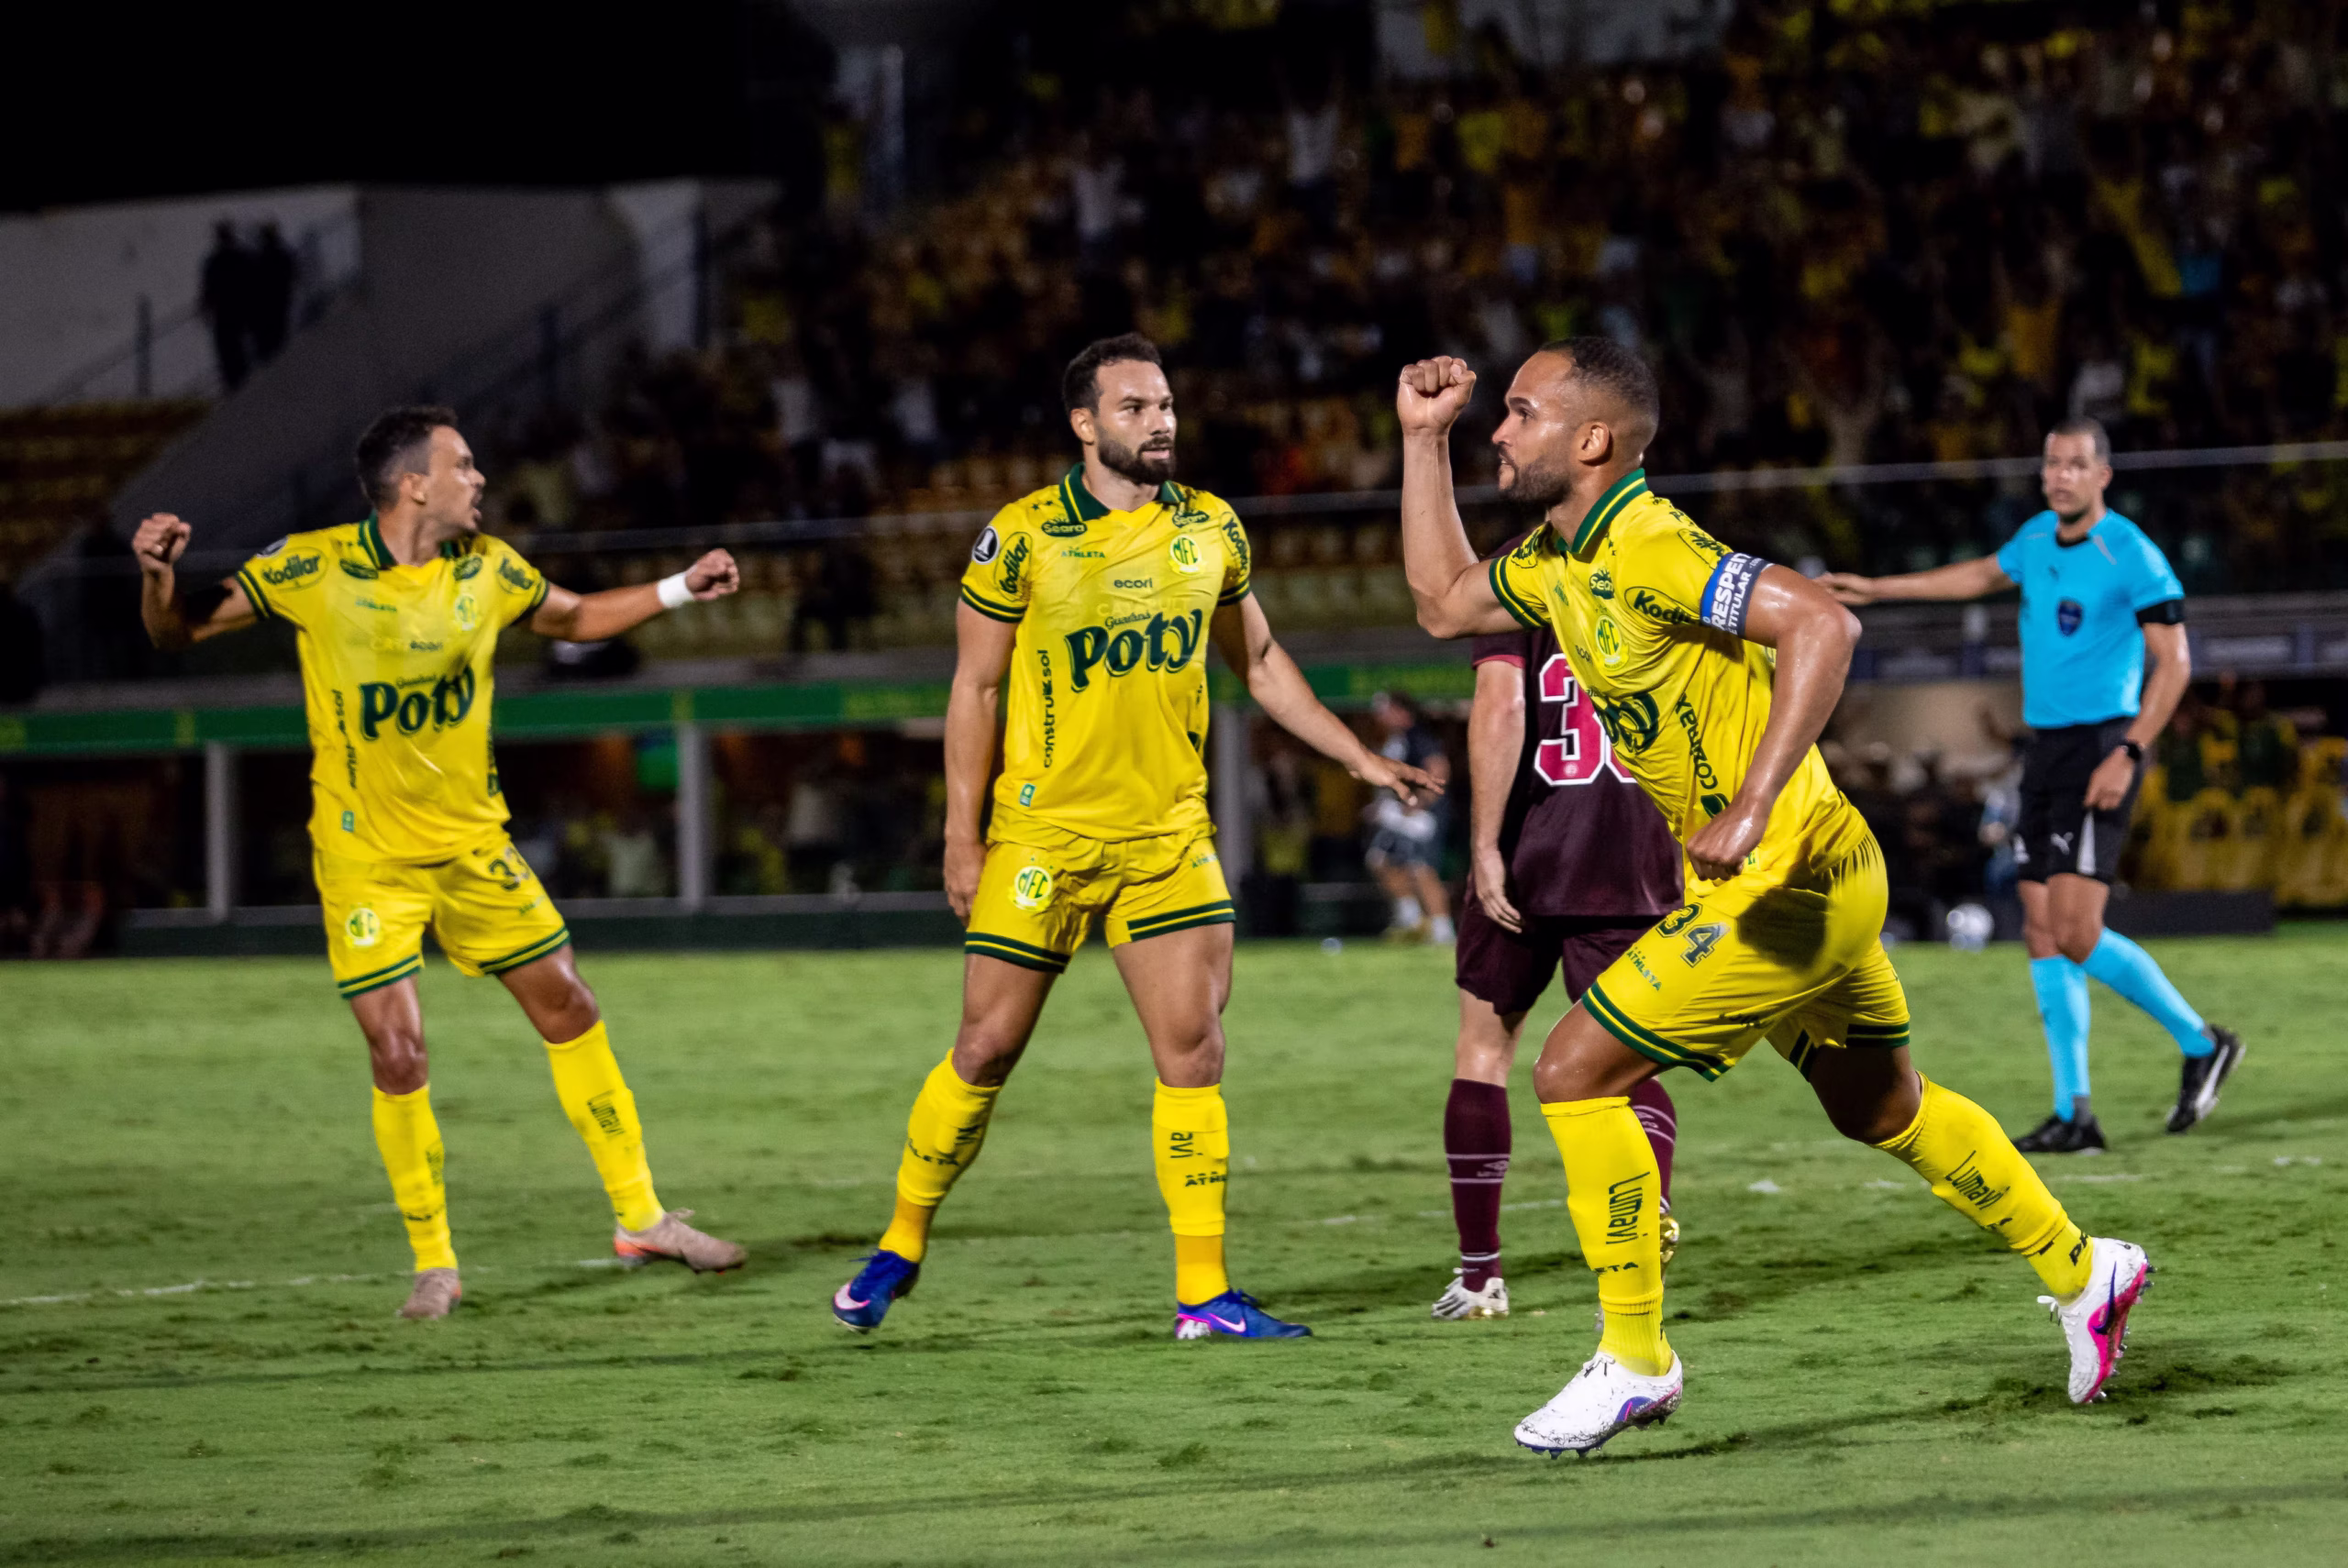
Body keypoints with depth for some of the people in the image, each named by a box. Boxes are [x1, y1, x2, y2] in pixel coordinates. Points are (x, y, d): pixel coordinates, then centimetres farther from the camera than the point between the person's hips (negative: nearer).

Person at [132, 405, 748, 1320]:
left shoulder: (487, 568, -1)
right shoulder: (314, 568, -13)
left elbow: (574, 618, 19)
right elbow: (180, 629, -8)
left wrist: (680, 590, 9)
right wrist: (161, 575, -29)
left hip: (472, 841, 4)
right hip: (366, 857, -4)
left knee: (569, 1011, 7)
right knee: (398, 1052, -10)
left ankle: (640, 1217, 22)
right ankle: (433, 1262, 8)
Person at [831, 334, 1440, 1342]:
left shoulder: (1209, 530, 5)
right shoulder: (1022, 537, -7)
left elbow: (1259, 661, 18)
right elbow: (975, 688, -3)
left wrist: (1359, 759, 14)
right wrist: (962, 837, -7)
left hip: (1169, 836, 3)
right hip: (1044, 834, -3)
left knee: (1193, 1046, -5)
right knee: (987, 1047, 2)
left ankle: (1204, 1293, -2)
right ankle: (901, 1245, 21)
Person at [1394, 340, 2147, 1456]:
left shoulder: (1646, 550, -22)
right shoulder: (1558, 561, 8)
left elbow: (1821, 624, -32)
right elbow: (1442, 601, 25)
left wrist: (1750, 809, -37)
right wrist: (1424, 440, 16)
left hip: (1785, 885, -10)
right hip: (1816, 880, 10)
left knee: (1575, 1071, -9)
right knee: (1881, 1112, 23)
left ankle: (1634, 1362, -1)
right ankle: (2080, 1271, 38)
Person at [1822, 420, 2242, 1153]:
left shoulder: (2131, 556, -11)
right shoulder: (2037, 539, 11)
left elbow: (2173, 662, -11)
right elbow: (1985, 575, 33)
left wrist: (2128, 755, -19)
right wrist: (1878, 589, 37)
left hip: (2100, 747, -8)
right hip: (2045, 748, 8)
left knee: (2075, 932, -16)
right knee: (2042, 933, 2)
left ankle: (2202, 1044, 2)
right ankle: (2074, 1114, 4)